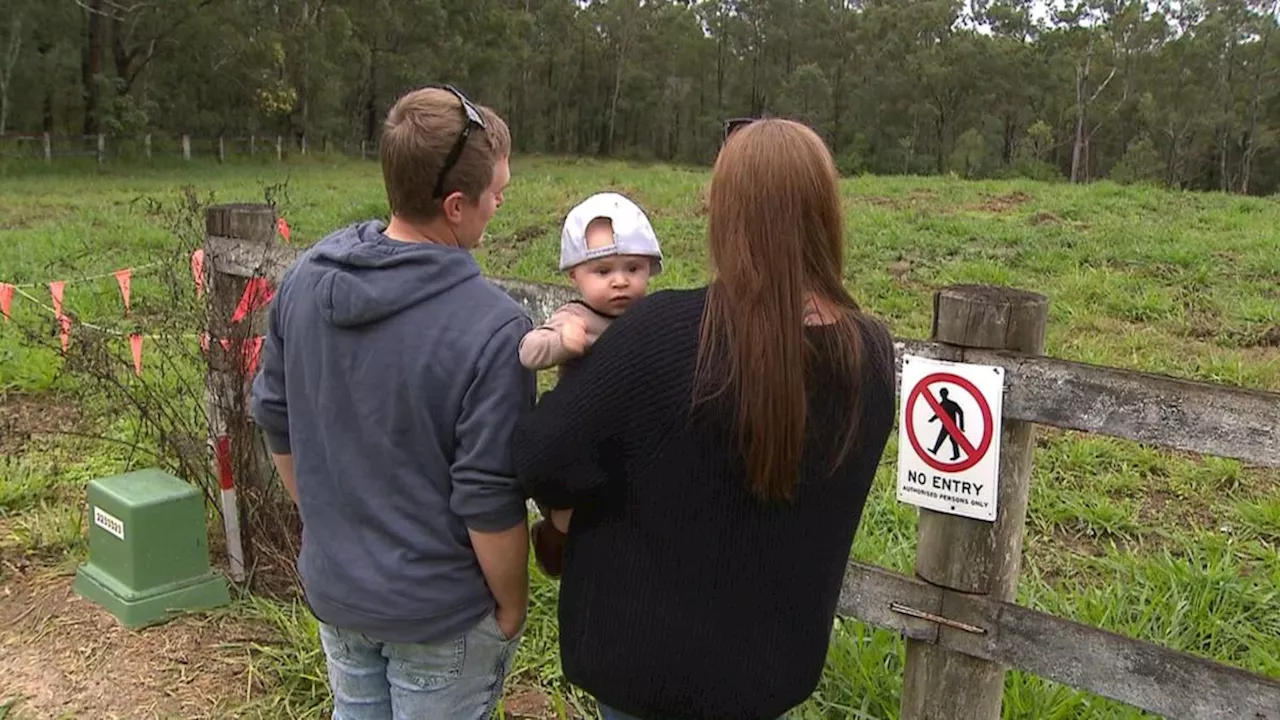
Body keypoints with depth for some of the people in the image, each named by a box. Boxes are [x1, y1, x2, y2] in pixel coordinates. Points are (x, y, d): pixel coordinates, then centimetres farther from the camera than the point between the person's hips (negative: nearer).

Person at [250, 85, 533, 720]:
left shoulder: (305, 276, -8)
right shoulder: (491, 328, -29)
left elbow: (276, 419, 4)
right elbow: (490, 502, -23)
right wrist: (510, 605, -5)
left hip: (331, 586, 6)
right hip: (439, 614, -5)